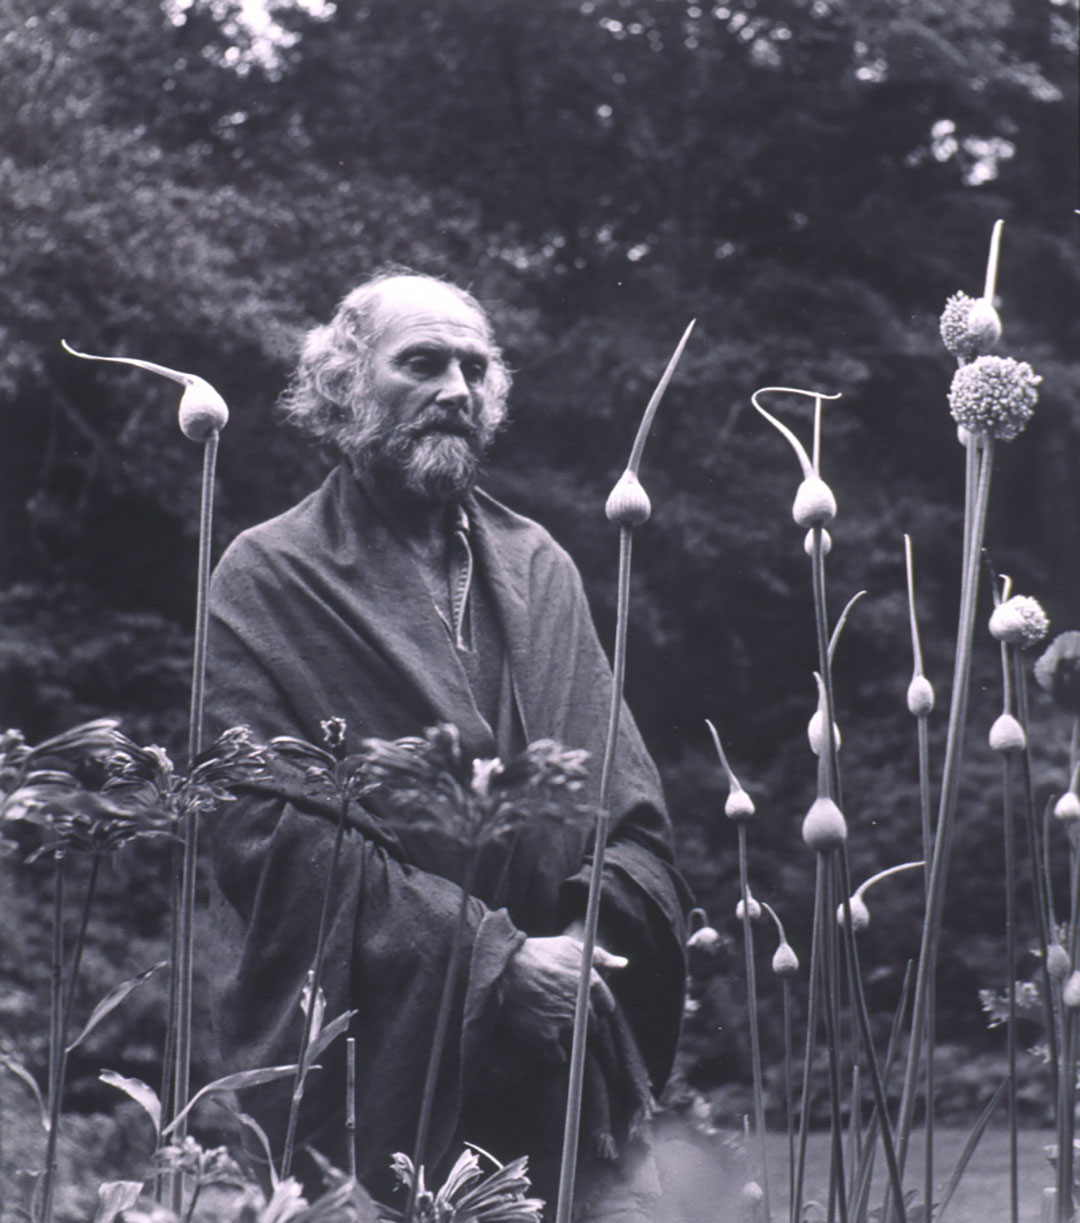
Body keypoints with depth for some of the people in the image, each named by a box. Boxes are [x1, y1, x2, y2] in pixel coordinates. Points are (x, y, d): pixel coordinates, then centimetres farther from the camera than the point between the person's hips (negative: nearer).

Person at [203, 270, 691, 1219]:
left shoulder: (538, 567, 13)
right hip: (364, 1079, -4)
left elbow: (630, 797, 10)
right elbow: (267, 829, -11)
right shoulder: (268, 579, -2)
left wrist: (593, 938, -11)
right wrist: (491, 961, -16)